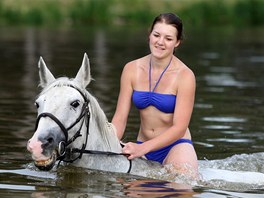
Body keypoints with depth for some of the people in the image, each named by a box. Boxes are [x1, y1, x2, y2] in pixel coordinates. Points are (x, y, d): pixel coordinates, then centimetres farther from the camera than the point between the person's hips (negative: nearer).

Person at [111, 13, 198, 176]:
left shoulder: (184, 75, -12)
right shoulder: (132, 69, 0)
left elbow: (179, 128, -17)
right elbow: (120, 118, -1)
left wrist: (143, 148, -30)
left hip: (175, 147, -4)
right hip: (142, 147, 4)